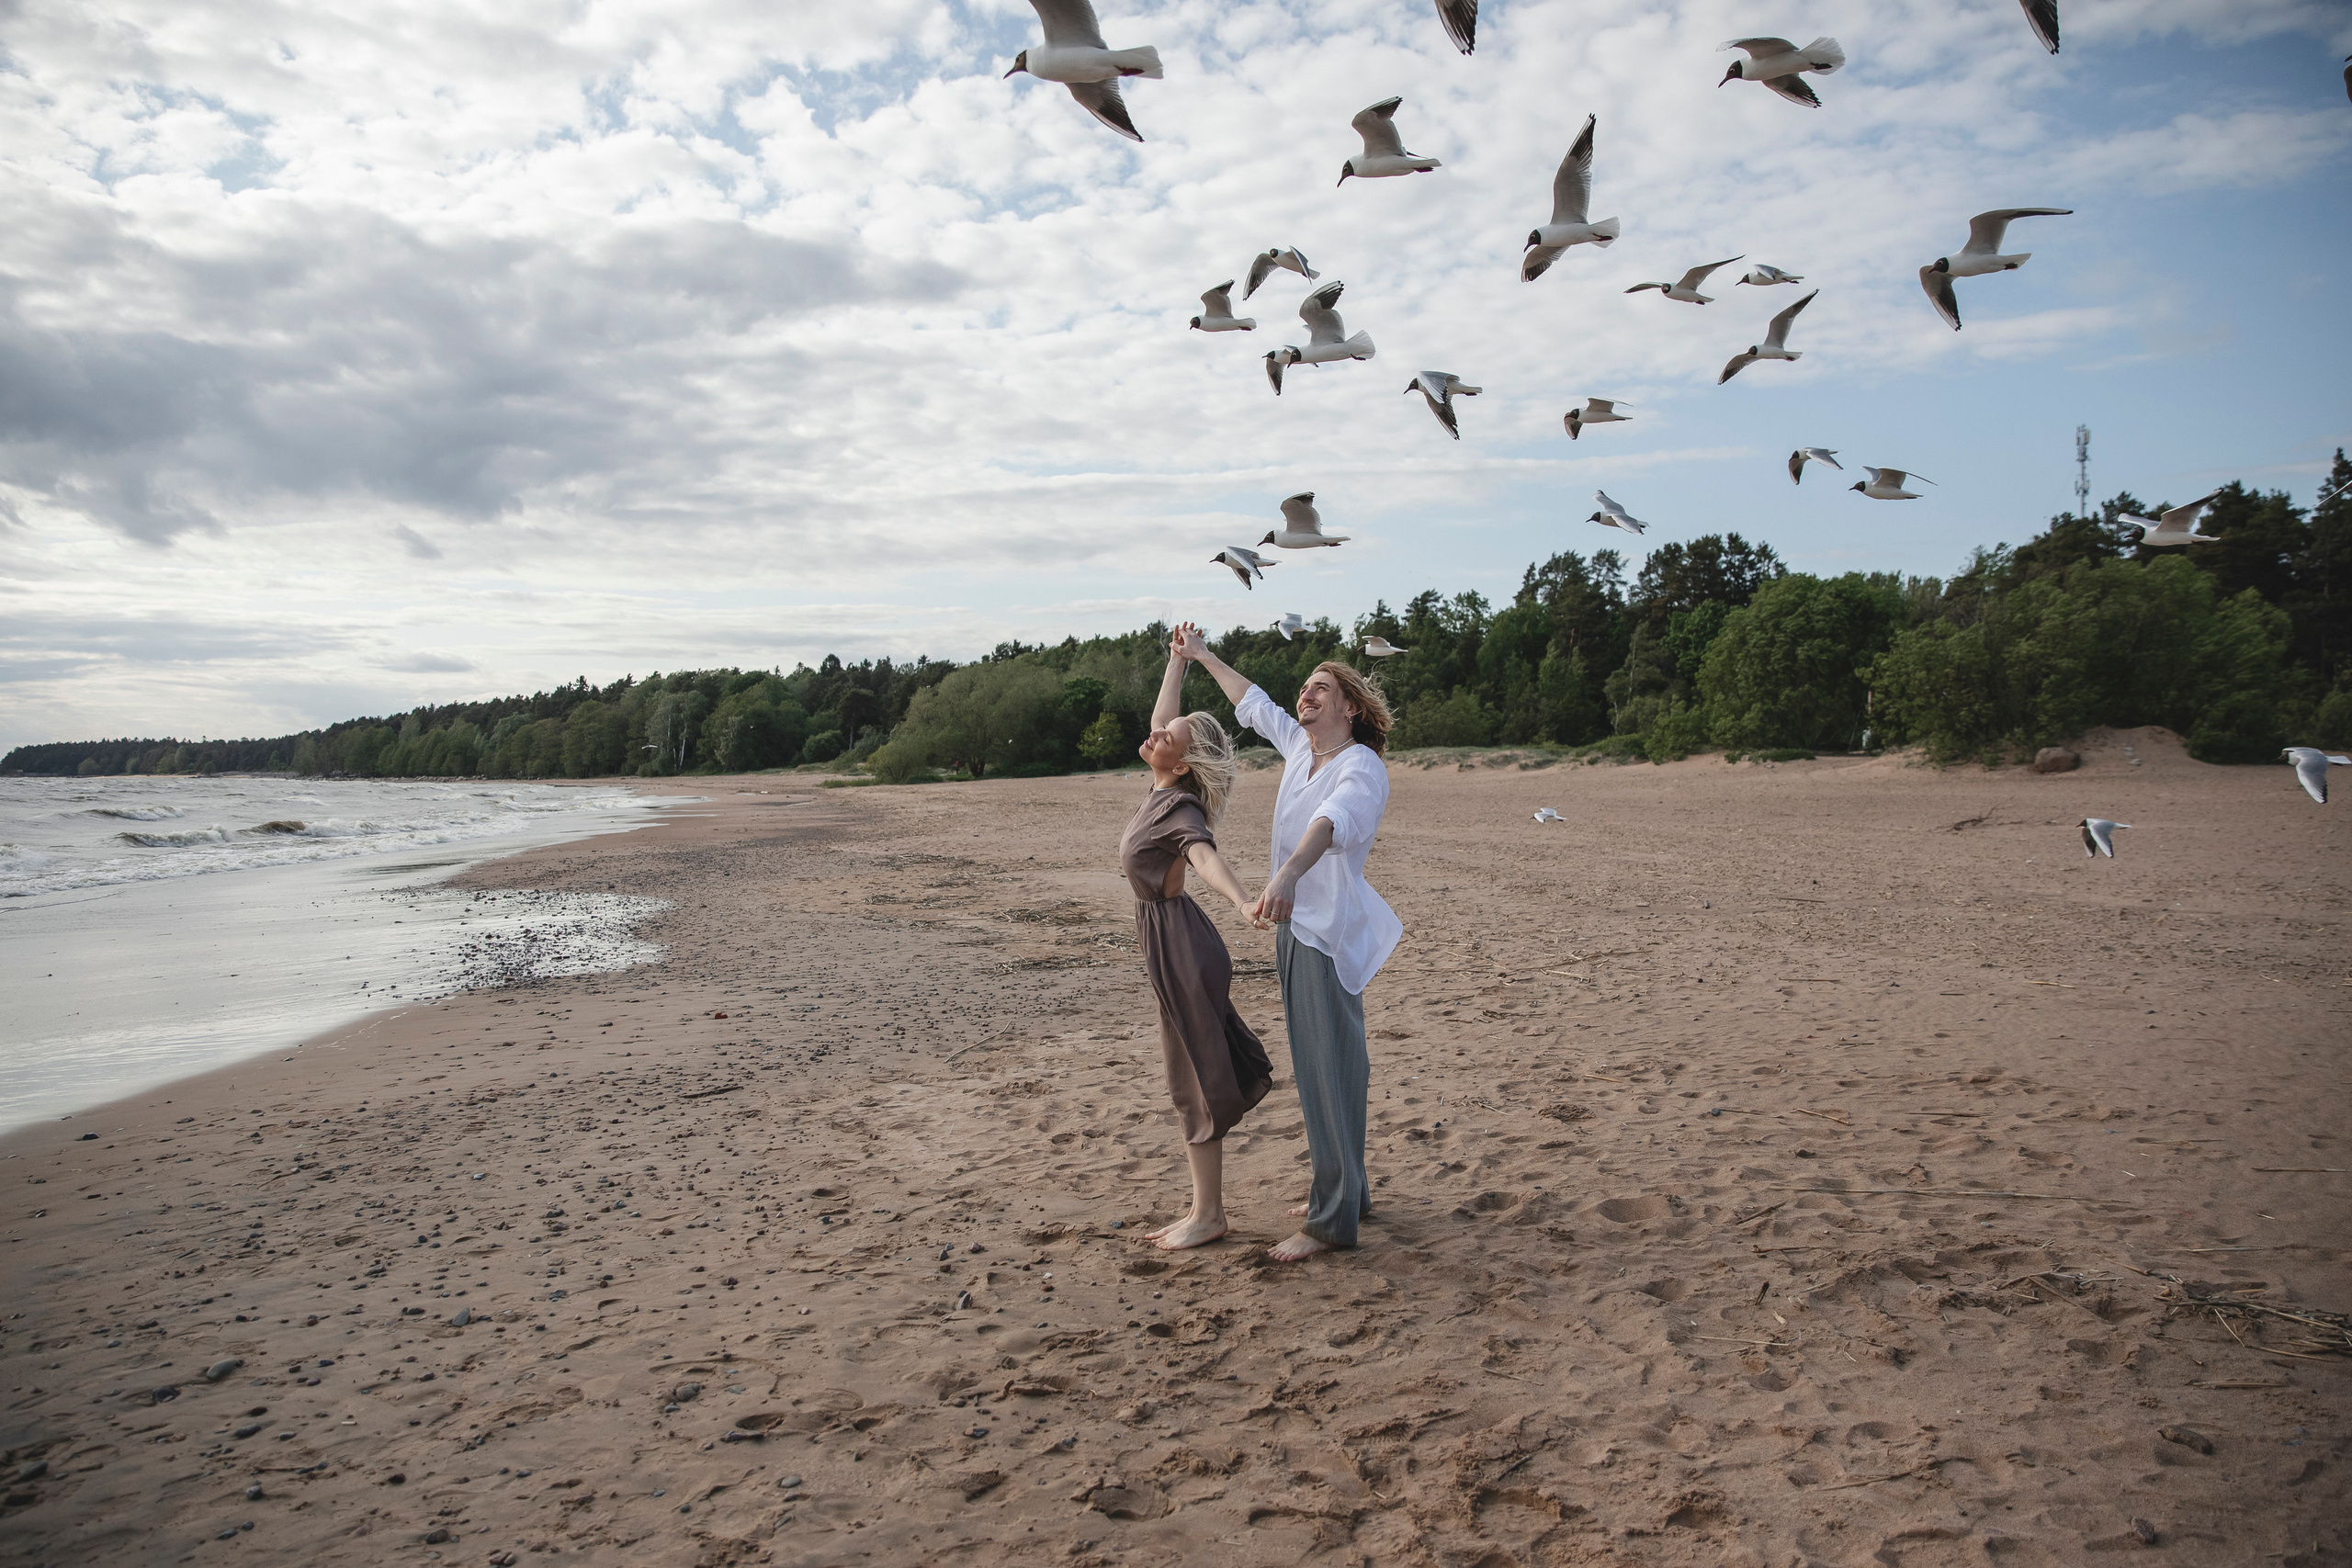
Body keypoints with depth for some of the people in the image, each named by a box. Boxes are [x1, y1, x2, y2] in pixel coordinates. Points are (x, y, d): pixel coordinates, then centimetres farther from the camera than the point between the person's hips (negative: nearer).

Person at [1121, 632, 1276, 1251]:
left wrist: (1243, 902, -57)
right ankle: (1204, 1208, 24)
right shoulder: (1163, 792, 4)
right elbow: (1158, 716, 19)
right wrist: (1178, 660, 26)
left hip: (1180, 945, -9)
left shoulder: (1179, 807, -19)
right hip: (1167, 938, 9)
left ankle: (1208, 1215, 9)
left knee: (1195, 1077, -1)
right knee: (1200, 1070, 14)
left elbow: (1207, 855, -39)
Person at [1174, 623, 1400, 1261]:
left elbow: (1333, 820, -39)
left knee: (1327, 1070, -7)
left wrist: (1289, 872, -57)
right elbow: (1253, 703, 26)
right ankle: (1348, 1190, 30)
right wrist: (1203, 657, 36)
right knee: (1322, 1064, 16)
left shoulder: (1362, 768, -17)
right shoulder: (1300, 746, 8)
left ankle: (1332, 1220, 0)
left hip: (1330, 929, -9)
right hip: (1295, 923, 9)